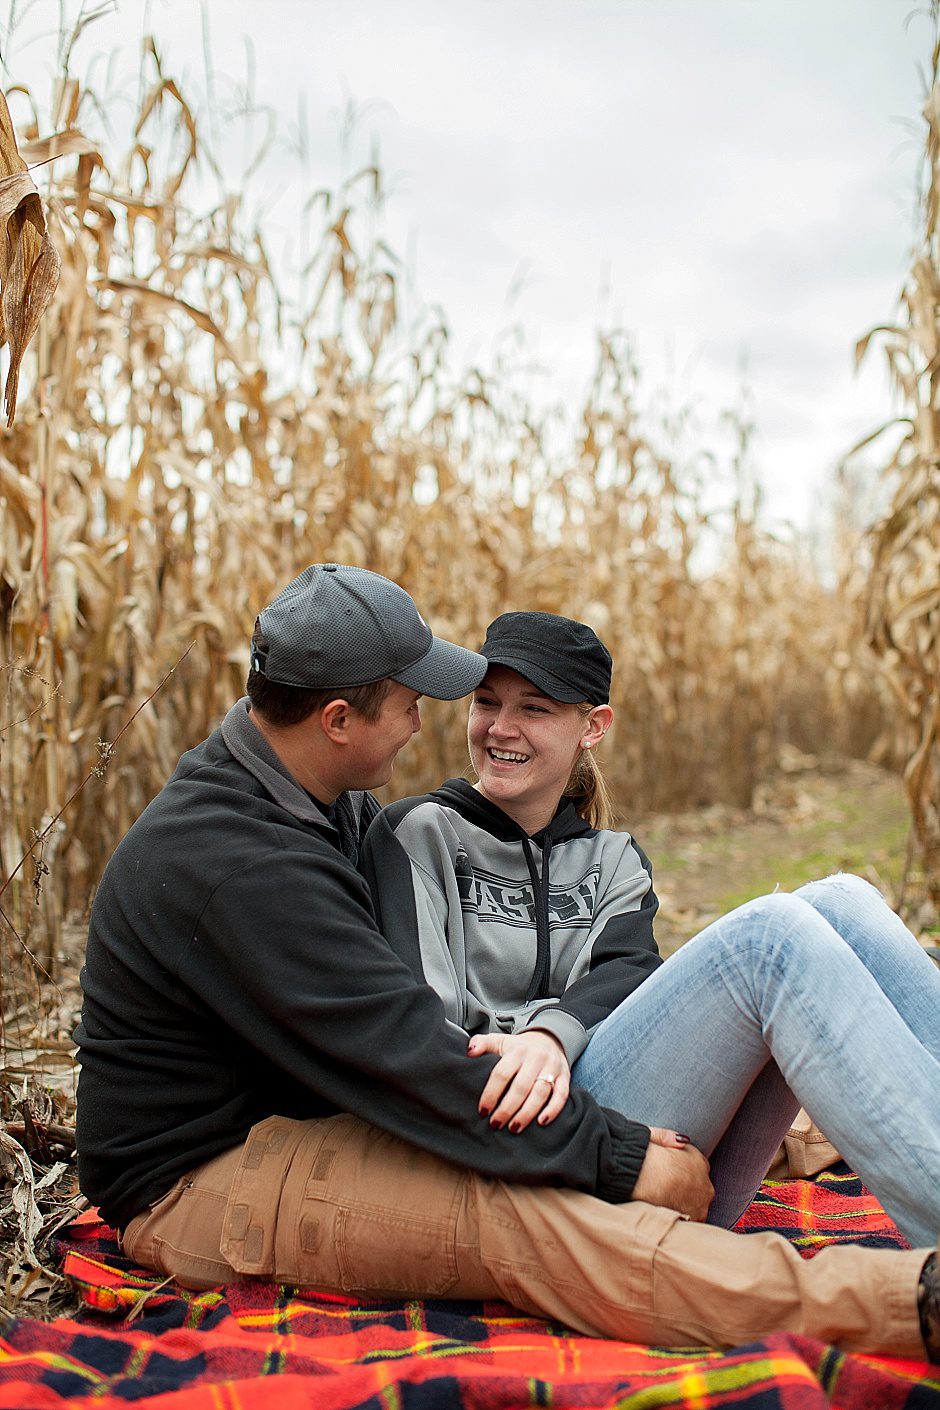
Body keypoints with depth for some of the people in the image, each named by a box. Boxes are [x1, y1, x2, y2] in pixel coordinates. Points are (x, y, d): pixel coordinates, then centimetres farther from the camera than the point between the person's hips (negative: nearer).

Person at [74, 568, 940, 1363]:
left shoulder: (327, 808, 6)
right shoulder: (237, 864, -27)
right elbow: (411, 1058, -29)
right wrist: (618, 1155, -23)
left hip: (291, 1122, 11)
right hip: (198, 1184, -11)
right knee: (514, 1215, -32)